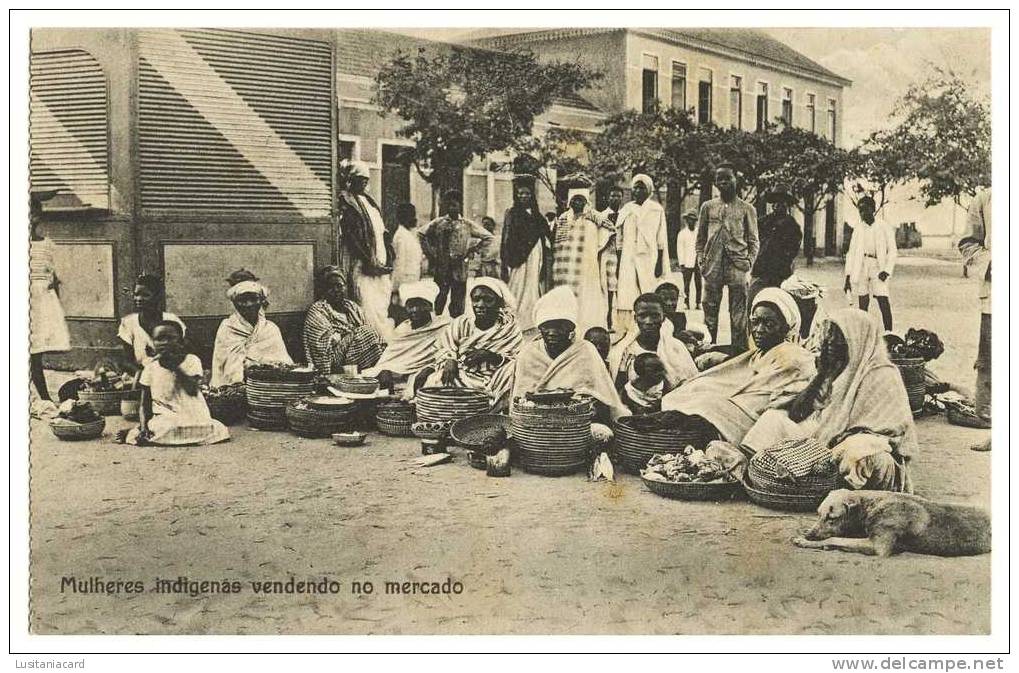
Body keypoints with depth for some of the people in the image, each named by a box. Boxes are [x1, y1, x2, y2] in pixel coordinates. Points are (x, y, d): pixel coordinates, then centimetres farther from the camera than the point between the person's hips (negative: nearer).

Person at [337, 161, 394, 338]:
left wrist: (388, 260, 6)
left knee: (381, 308, 7)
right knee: (366, 306, -12)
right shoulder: (346, 203, -4)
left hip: (379, 264, 8)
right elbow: (352, 237, -12)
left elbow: (382, 232, 17)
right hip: (361, 263, -8)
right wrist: (369, 262, -17)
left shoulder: (369, 202, 19)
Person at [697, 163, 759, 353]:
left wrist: (749, 261, -6)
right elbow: (700, 237, 15)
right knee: (710, 309, 4)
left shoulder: (747, 209, 8)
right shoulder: (708, 207, 12)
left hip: (737, 265, -2)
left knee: (738, 312, -1)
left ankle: (739, 349, 3)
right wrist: (701, 260, 3)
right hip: (713, 266, 2)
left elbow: (753, 240, 8)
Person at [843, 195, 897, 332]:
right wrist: (848, 276, 5)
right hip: (860, 268, 2)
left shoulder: (884, 228, 4)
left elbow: (893, 251, 3)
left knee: (884, 303, -13)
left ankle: (888, 333, -13)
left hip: (877, 267, -2)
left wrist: (887, 270, -11)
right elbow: (851, 253, 12)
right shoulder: (858, 229, 12)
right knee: (863, 304, 0)